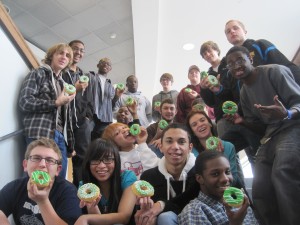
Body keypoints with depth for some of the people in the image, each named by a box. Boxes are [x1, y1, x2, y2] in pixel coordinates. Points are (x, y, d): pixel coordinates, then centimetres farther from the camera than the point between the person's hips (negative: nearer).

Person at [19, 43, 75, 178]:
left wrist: (70, 144, 15)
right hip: (41, 135, -7)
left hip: (61, 136, 7)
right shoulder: (38, 74, 6)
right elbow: (24, 102, -8)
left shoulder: (62, 83, 25)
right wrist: (56, 103, -10)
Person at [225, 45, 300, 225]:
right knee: (260, 190, -4)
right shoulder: (244, 93, 15)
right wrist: (242, 121, -2)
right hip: (270, 137, 7)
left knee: (282, 173, -34)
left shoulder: (275, 71, -5)